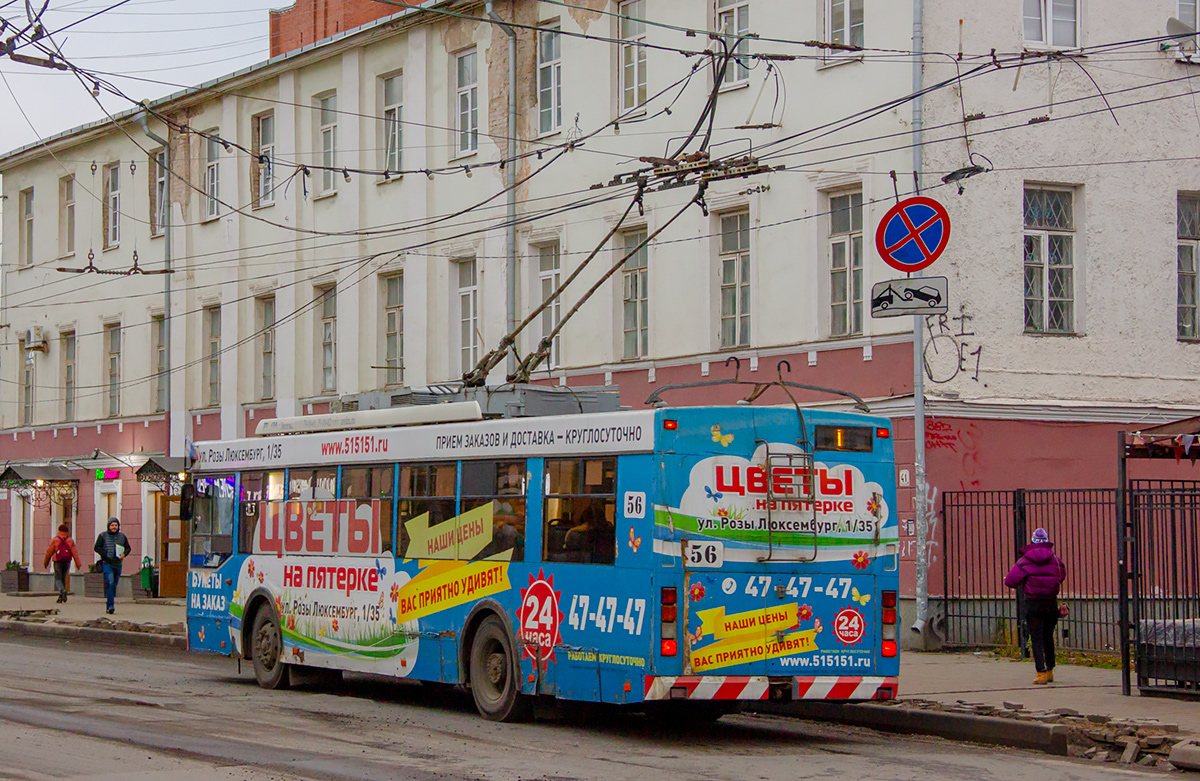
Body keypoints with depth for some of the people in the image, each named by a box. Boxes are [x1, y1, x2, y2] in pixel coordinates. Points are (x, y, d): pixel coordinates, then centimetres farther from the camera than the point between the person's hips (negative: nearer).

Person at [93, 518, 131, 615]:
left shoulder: (122, 536, 10)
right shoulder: (103, 535, 1)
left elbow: (128, 548, 17)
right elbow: (97, 547, -2)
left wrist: (124, 554, -5)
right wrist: (106, 556, -14)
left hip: (118, 564, 4)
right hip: (107, 563, -4)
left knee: (114, 585, 8)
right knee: (110, 583, -19)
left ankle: (109, 605, 20)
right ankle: (110, 606, -23)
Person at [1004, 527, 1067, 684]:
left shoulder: (1025, 561, -6)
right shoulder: (1055, 559, 1)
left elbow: (1010, 581, -7)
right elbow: (1061, 576, 17)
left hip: (1033, 603, -3)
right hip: (1051, 602, 3)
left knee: (1037, 639, 0)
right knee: (1048, 637, 17)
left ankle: (1041, 673, -9)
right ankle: (1050, 671, 24)